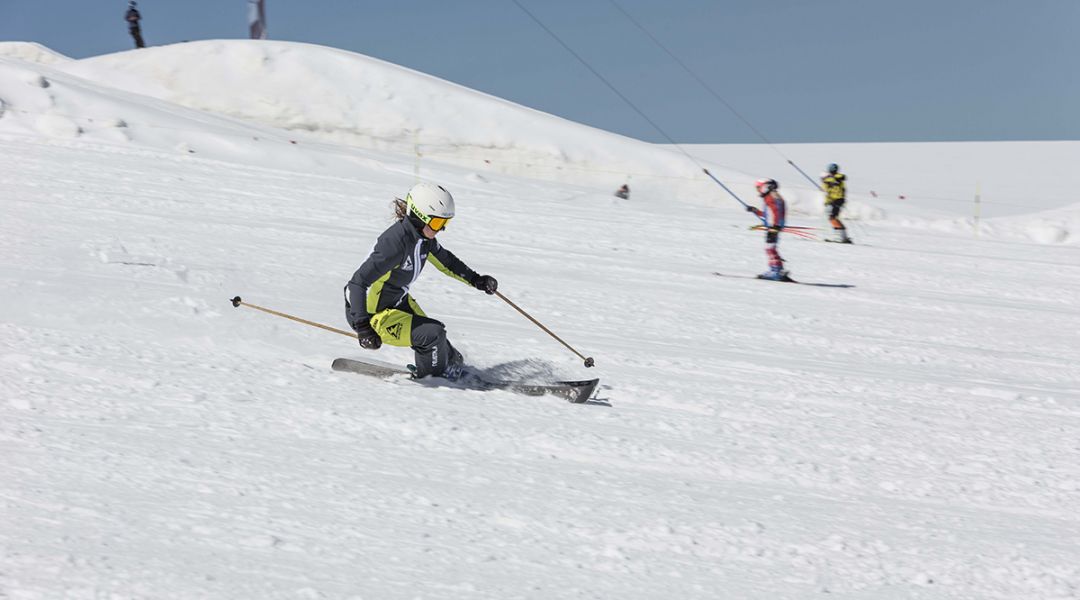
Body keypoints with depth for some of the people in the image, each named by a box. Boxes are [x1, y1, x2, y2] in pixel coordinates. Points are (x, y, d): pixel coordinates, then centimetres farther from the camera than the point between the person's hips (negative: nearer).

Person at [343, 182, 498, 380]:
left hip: (397, 301, 9)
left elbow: (444, 260, 17)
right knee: (433, 334, -15)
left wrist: (476, 279, 13)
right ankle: (436, 375, 14)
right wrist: (363, 327, -37)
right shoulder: (396, 242, -33)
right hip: (372, 314, -9)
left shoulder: (423, 237, -6)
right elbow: (359, 283, -34)